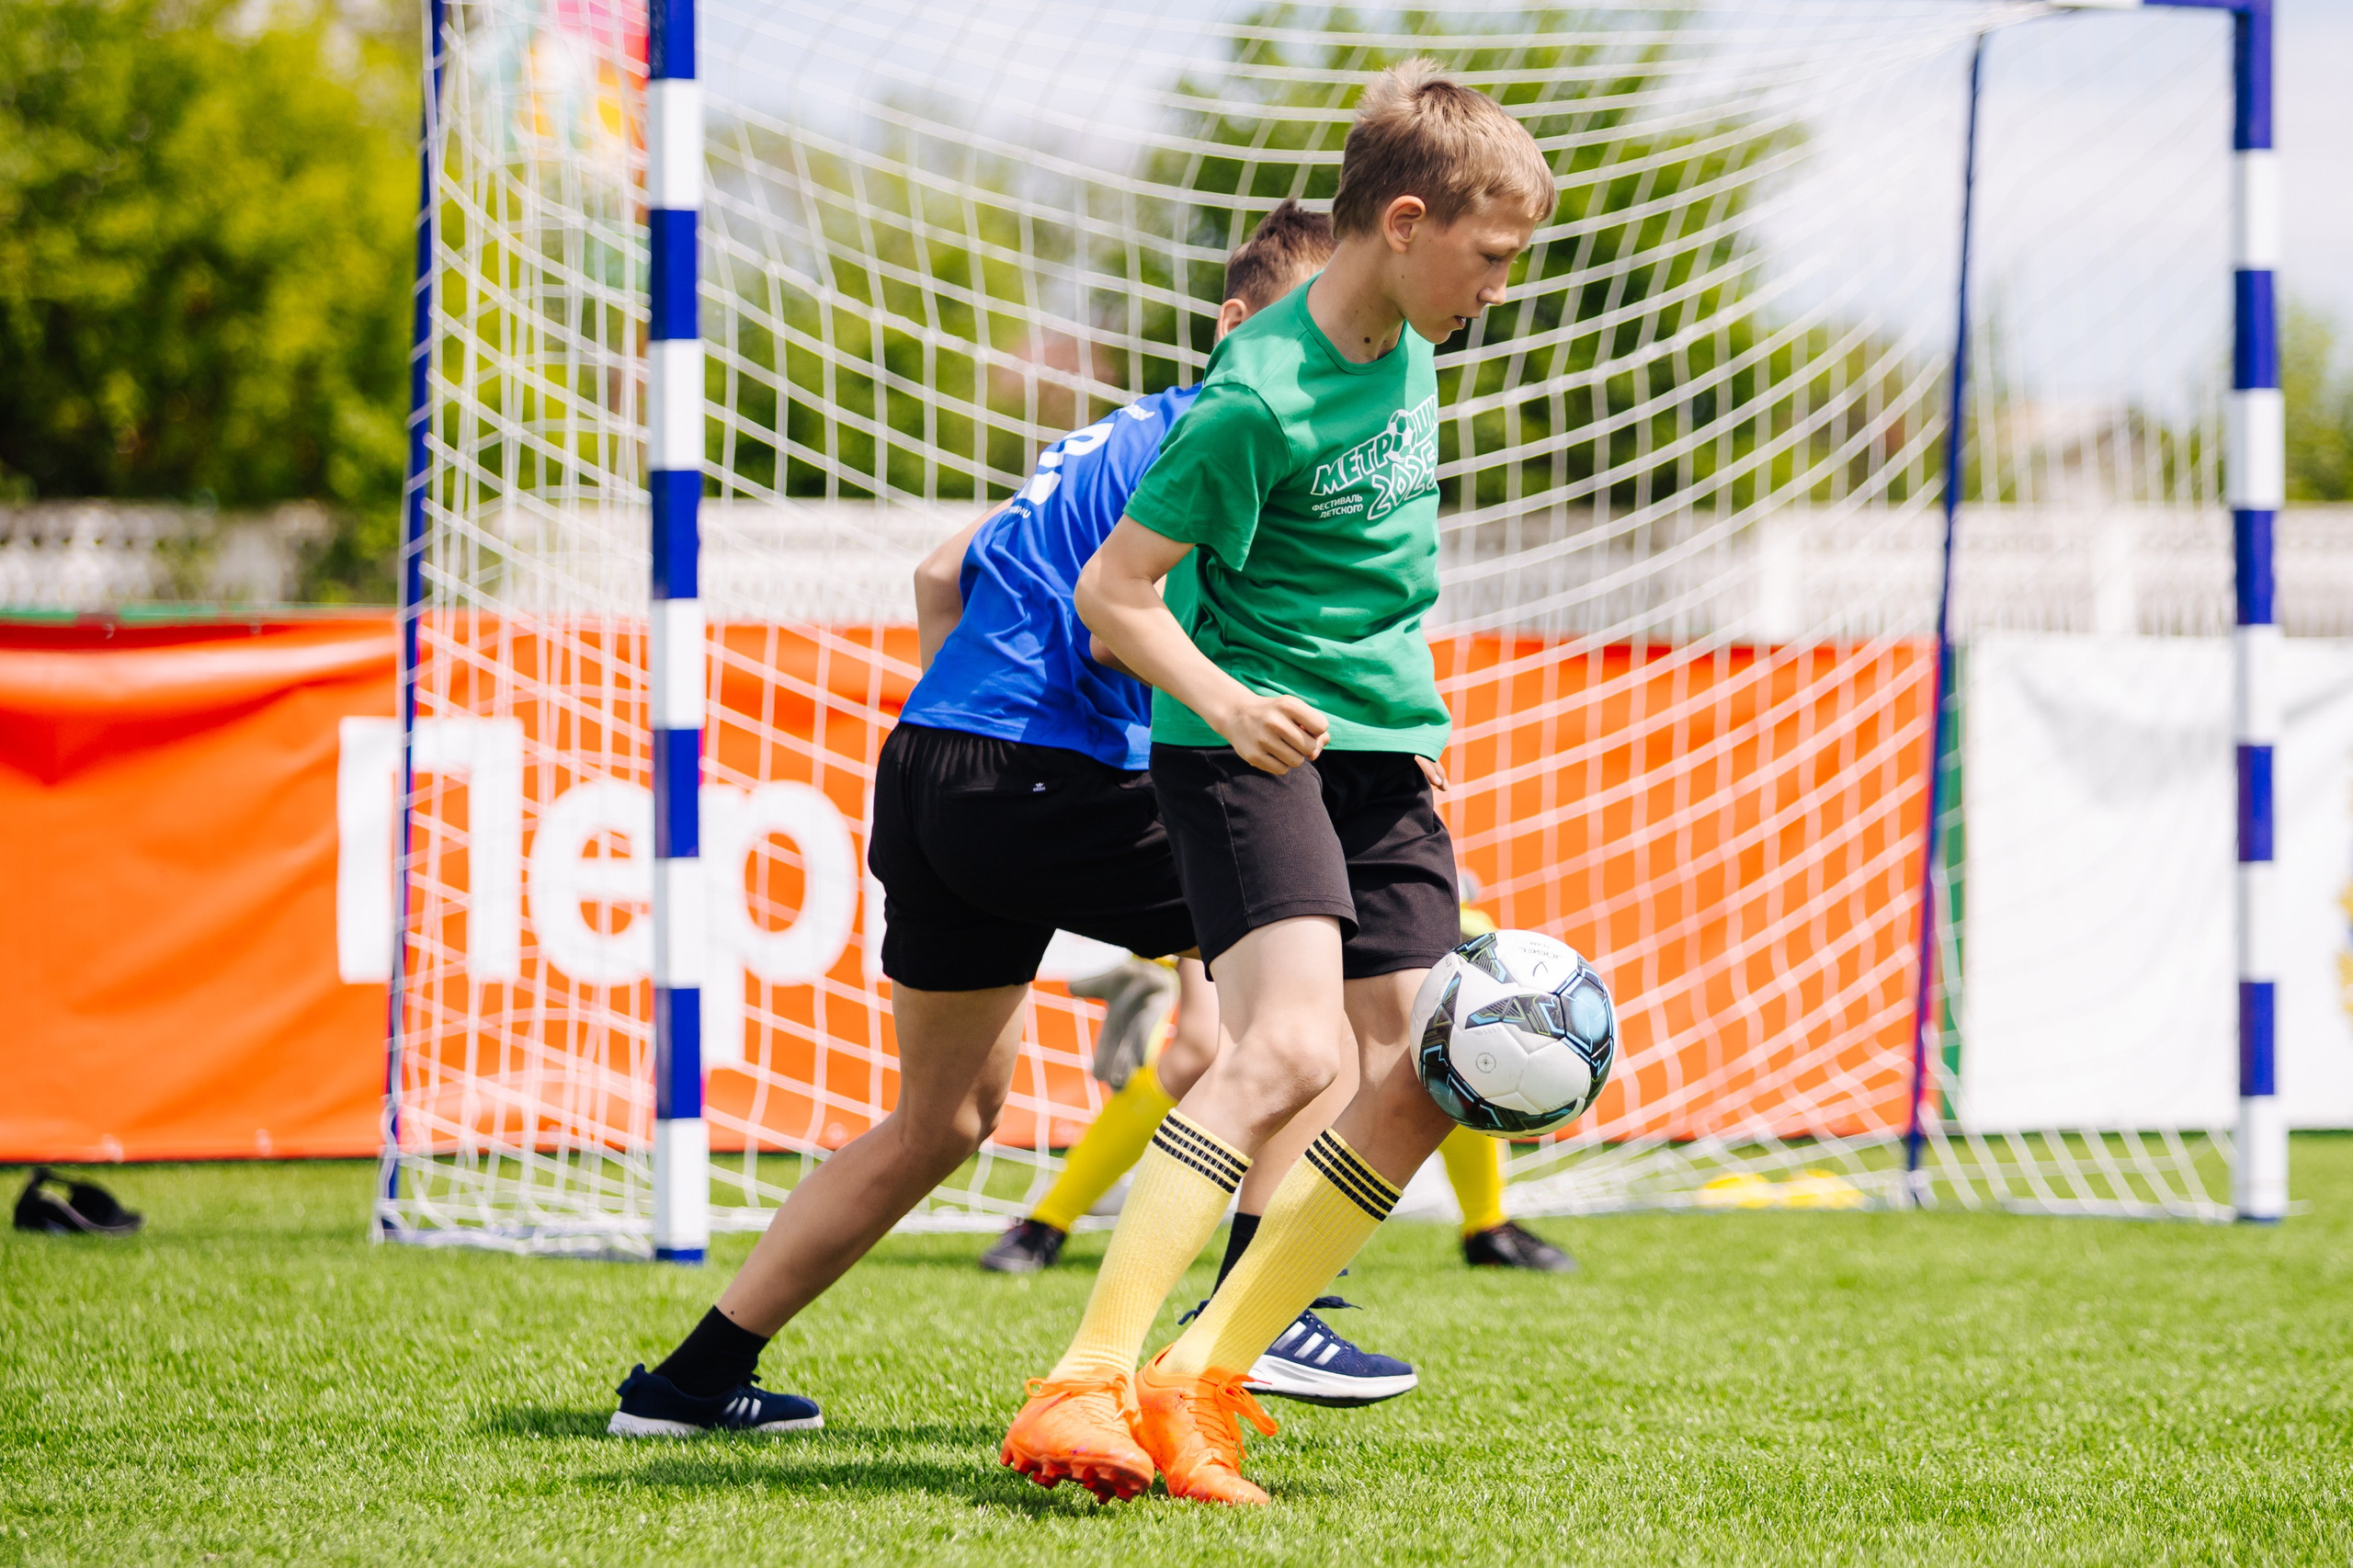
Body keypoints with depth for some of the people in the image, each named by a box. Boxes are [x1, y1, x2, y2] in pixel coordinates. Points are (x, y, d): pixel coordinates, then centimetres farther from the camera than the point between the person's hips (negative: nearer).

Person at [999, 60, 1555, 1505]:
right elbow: (1114, 590, -15)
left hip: (1383, 750, 9)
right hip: (1253, 746, -9)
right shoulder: (1257, 399, -17)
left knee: (1415, 1084, -1)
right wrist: (1224, 700, -29)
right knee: (1290, 1046, -26)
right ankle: (1087, 1383, -29)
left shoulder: (1409, 355, 9)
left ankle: (1198, 1384, 3)